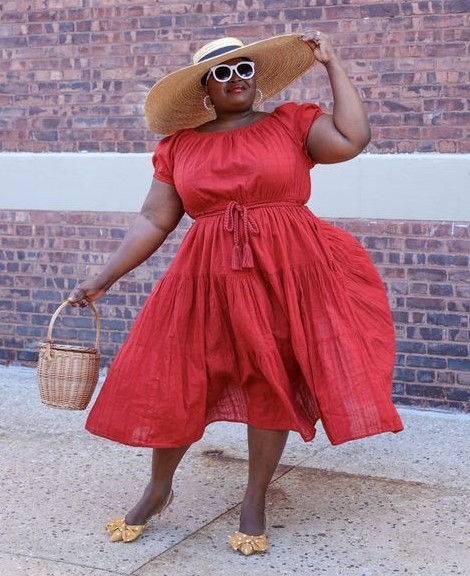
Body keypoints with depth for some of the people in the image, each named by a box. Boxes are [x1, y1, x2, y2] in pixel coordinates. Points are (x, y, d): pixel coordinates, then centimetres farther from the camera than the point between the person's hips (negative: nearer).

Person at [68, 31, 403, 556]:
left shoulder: (292, 123, 4)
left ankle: (254, 502, 21)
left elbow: (352, 139, -11)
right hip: (208, 278, 2)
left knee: (272, 384, 3)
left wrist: (331, 64, -3)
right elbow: (153, 222, 8)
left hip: (287, 273, -1)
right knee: (171, 382, 4)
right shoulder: (179, 146, 7)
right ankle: (158, 489, 28)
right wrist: (103, 279, 4)